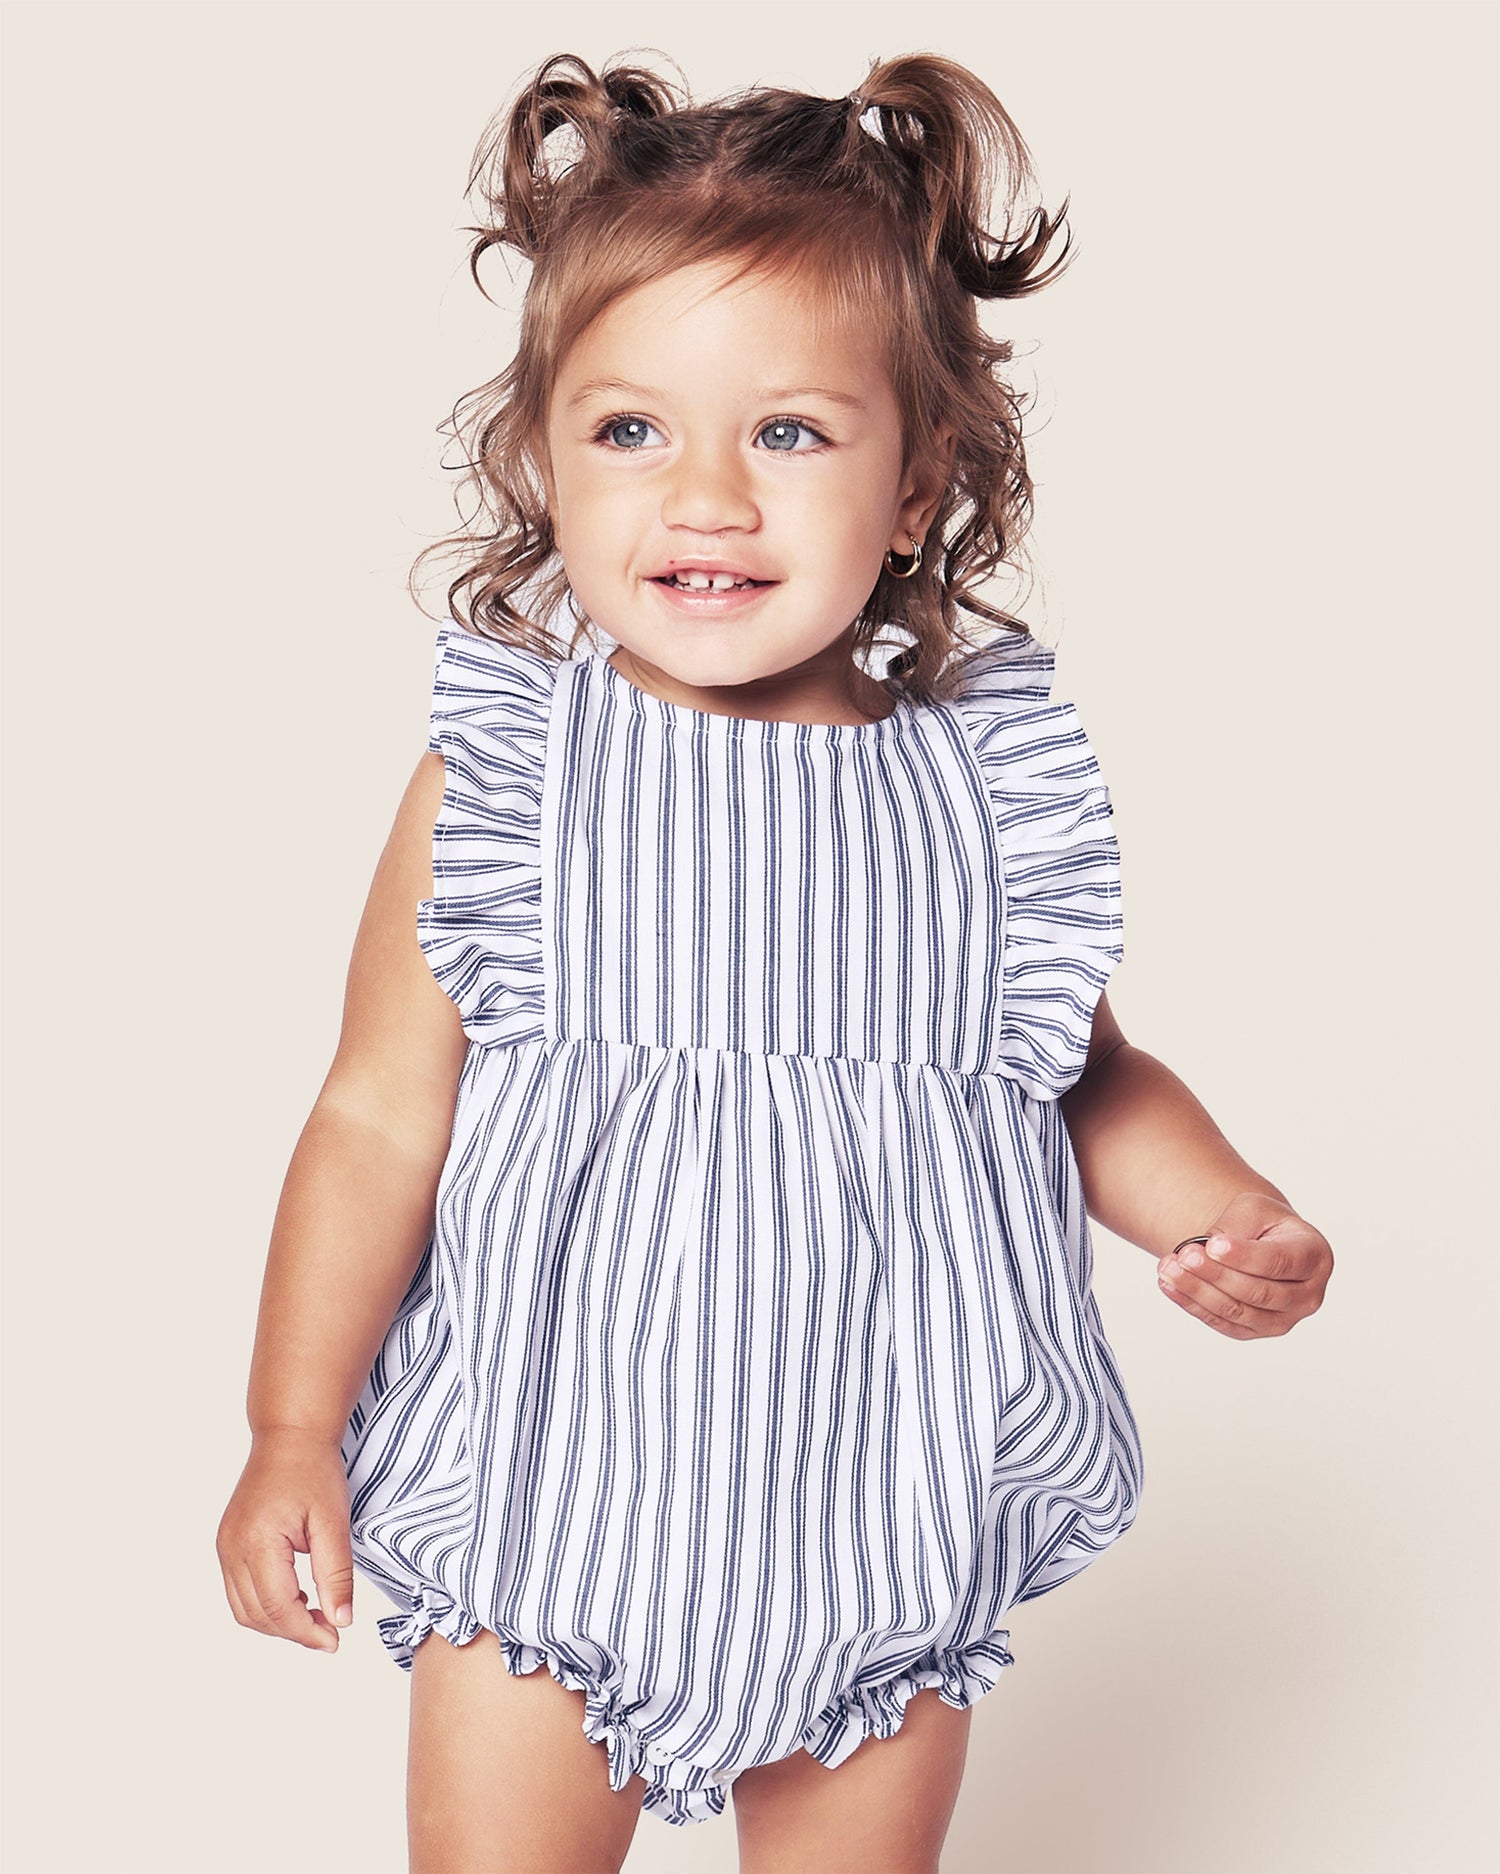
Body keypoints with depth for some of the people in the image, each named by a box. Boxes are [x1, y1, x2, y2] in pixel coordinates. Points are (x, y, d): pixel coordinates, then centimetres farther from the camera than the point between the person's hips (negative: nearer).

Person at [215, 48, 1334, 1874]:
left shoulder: (981, 783, -6)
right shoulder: (497, 779, -11)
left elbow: (1086, 1077, 8)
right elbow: (381, 1119, -4)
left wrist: (1224, 1214, -9)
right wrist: (293, 1428, -4)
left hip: (878, 1547, 2)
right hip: (546, 1518, -1)